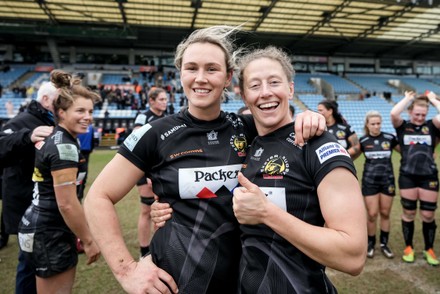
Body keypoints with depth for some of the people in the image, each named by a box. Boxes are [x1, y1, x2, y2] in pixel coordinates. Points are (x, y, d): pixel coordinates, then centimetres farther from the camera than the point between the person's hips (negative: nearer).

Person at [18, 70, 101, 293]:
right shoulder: (64, 147, -21)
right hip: (49, 234, -10)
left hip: (40, 226, 10)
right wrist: (89, 241, -13)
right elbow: (66, 204, -23)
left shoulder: (53, 138, 8)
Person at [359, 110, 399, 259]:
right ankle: (371, 243, 20)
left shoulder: (390, 138, -3)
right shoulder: (363, 141, -3)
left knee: (385, 213, 10)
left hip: (387, 180, 1)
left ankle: (384, 244, 26)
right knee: (372, 214, 0)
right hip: (370, 181, -1)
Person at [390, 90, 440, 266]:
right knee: (408, 213, 10)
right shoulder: (402, 126, 2)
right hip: (407, 176, -1)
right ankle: (408, 248, 26)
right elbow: (393, 114, -18)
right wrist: (407, 98, -3)